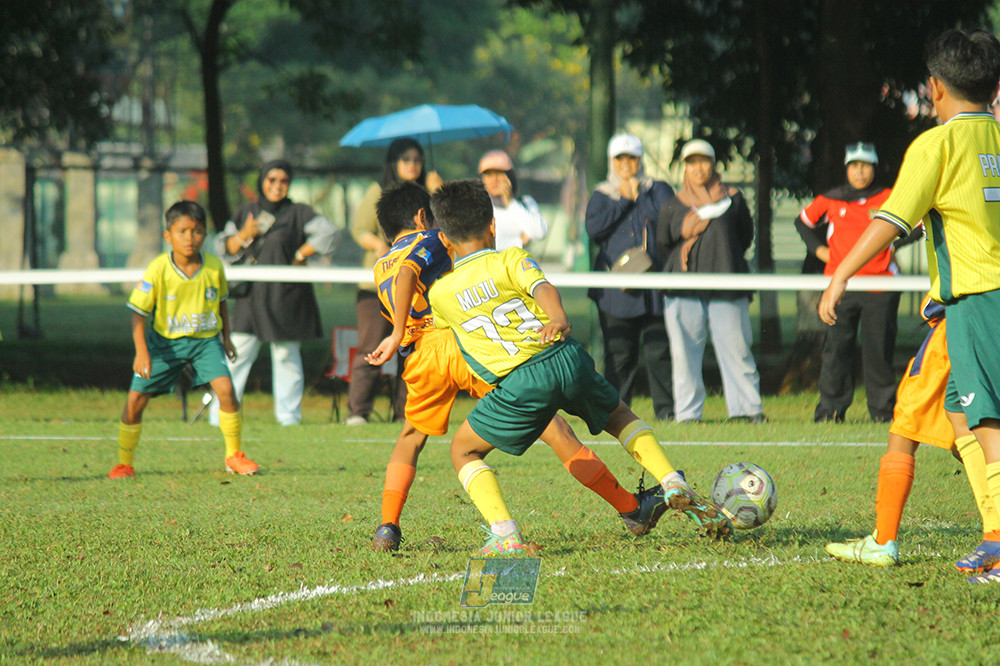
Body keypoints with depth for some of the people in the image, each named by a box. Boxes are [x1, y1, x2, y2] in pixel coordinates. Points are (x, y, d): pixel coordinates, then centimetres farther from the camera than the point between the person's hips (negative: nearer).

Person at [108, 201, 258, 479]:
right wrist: (142, 352, -20)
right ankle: (124, 464, 14)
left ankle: (234, 456, -1)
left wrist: (226, 338, 17)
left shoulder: (214, 267, -10)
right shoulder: (158, 270, -18)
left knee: (225, 389, -20)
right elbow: (138, 312, -11)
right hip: (164, 341, -1)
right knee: (135, 401, -5)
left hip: (205, 340, 1)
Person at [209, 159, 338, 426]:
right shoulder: (246, 212, 13)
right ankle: (218, 417, -4)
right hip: (251, 295, 2)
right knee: (237, 353, -6)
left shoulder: (298, 213, 2)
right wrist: (243, 235, -9)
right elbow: (224, 249, 11)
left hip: (285, 297, -2)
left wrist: (299, 256, -6)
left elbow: (327, 234, -8)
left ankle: (289, 417, 10)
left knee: (286, 356, 3)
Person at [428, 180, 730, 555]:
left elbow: (439, 325, 35)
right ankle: (674, 486, 17)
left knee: (464, 451, 17)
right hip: (567, 360, 2)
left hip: (522, 384, -2)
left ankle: (504, 535, -1)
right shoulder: (510, 260, 10)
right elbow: (542, 287, -13)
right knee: (618, 415, 32)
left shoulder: (439, 294, 11)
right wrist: (558, 317, -31)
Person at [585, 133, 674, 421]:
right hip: (616, 287, 1)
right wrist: (623, 200, -3)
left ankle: (666, 408, -3)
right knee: (618, 353, -3)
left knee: (658, 350, -7)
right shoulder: (602, 196, 15)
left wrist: (639, 195, -3)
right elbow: (594, 228, -3)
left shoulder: (658, 190, 13)